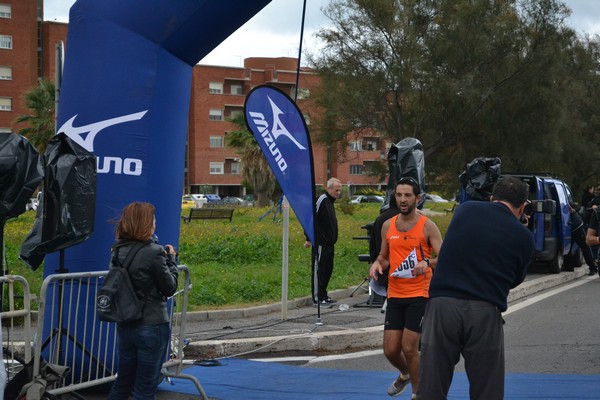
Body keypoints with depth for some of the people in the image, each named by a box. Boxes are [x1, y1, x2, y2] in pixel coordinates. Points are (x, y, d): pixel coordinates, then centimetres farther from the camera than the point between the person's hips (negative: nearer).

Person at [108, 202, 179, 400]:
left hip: (125, 326, 6)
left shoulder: (118, 251, 2)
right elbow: (169, 288, -9)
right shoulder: (153, 253, -18)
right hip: (152, 327, -6)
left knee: (122, 382, 17)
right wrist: (171, 259, 5)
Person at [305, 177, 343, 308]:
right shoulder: (322, 200, -14)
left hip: (329, 243, 10)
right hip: (320, 243, -10)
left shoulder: (330, 201, 17)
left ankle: (323, 296, 21)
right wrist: (309, 239, -20)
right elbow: (311, 219, -19)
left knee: (328, 269, 13)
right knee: (319, 269, -6)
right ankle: (317, 298, -2)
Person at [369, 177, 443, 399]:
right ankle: (405, 374, 39)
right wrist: (377, 264, -2)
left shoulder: (427, 226, -6)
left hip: (419, 295, -4)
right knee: (390, 350, 4)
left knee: (409, 348, -7)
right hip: (395, 295, 4)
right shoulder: (388, 226, 8)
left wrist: (427, 262, -31)